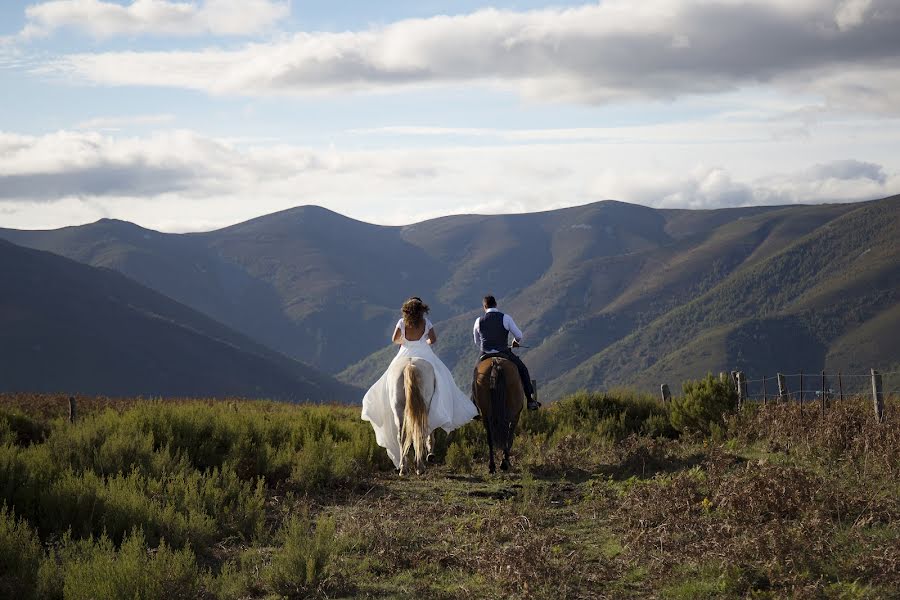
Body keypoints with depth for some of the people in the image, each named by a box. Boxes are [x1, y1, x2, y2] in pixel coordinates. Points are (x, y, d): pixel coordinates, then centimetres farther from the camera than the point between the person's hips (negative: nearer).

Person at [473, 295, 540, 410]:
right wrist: (517, 342, 22)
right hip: (504, 354, -2)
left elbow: (477, 342, 11)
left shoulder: (478, 321, 0)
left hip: (485, 355, 2)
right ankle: (530, 401, 17)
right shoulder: (506, 318, -7)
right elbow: (519, 335, -2)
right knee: (523, 370, 19)